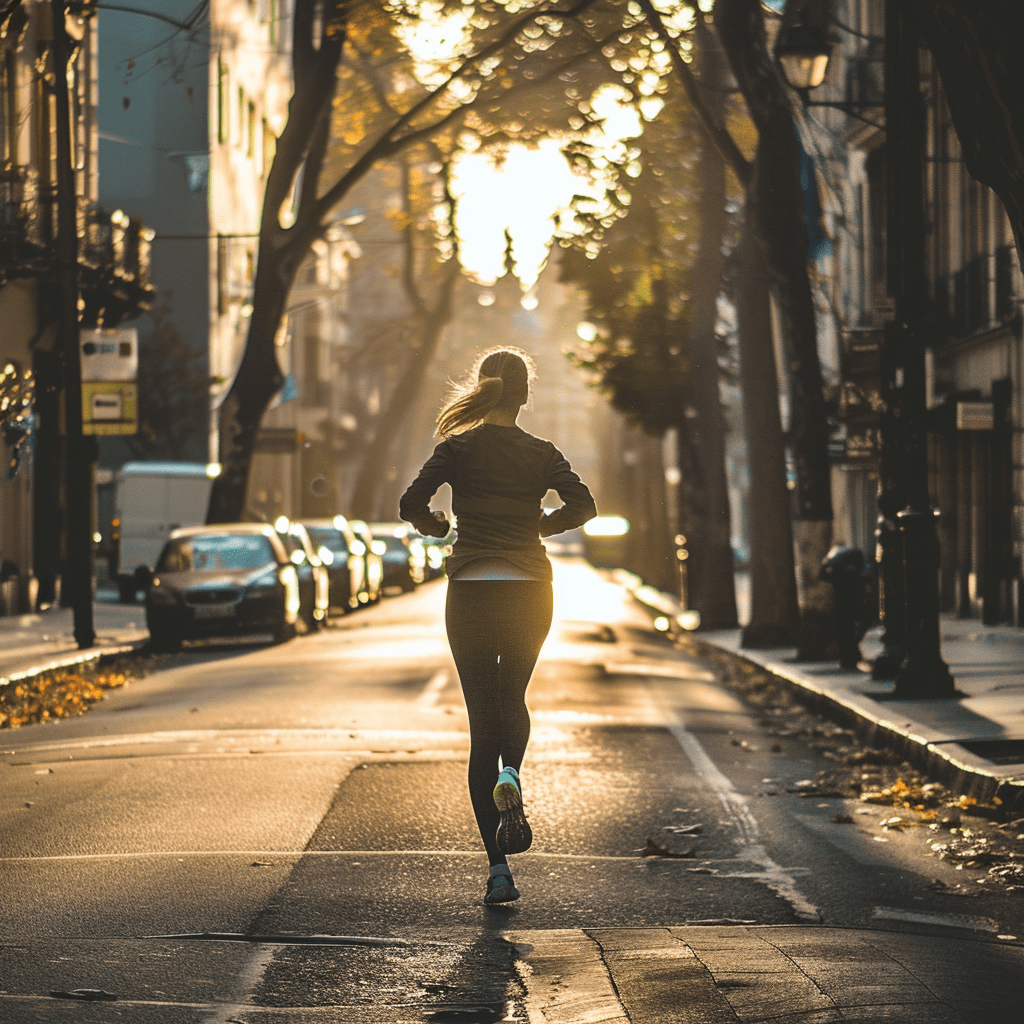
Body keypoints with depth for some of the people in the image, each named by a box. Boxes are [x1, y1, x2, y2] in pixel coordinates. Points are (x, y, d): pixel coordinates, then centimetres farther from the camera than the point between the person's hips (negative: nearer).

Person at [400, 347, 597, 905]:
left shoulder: (458, 447, -1)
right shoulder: (541, 453, 2)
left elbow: (411, 505, -12)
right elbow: (583, 505, -11)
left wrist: (439, 525, 10)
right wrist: (541, 524, 8)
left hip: (470, 592, -1)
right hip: (528, 591, 1)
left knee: (483, 721, 4)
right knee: (512, 701, 25)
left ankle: (499, 869, -4)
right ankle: (510, 777, -11)